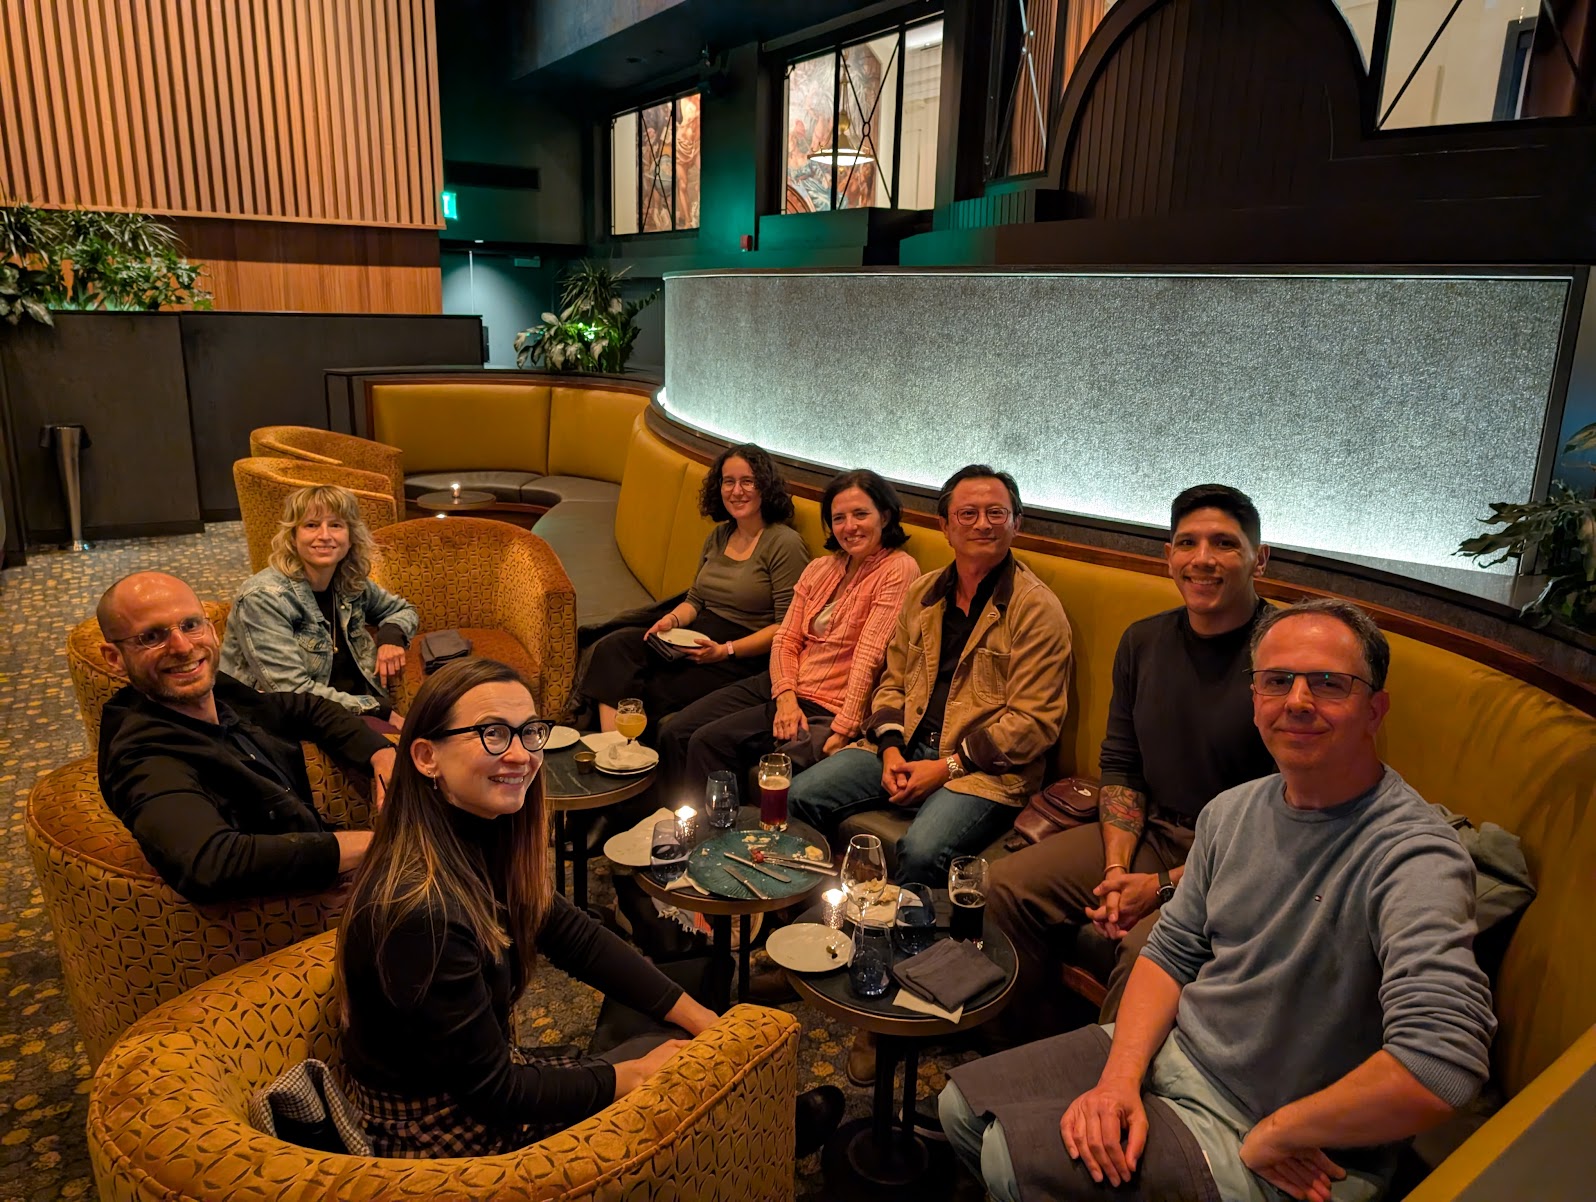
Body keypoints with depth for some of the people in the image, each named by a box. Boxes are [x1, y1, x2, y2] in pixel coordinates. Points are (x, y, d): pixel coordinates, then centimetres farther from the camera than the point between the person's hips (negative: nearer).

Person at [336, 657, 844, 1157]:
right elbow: (492, 1089, -25)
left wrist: (704, 1021, -2)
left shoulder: (480, 837, -8)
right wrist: (637, 1075, -13)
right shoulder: (422, 910, -33)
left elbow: (576, 938, 1)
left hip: (476, 1077, 7)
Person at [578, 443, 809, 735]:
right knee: (613, 646, -14)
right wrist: (671, 619, -3)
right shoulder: (719, 536, 14)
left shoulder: (784, 544, -10)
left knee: (656, 692, -26)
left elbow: (787, 628, -14)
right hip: (700, 639, 8)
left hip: (745, 657, -7)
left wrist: (726, 651, -20)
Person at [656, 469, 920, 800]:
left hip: (825, 707, -7)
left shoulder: (898, 569, -10)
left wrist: (843, 730, -21)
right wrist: (786, 697, -11)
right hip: (780, 685, 7)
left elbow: (868, 655, -17)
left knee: (709, 742, -19)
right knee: (674, 734, -6)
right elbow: (786, 639, 7)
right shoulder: (820, 568, 12)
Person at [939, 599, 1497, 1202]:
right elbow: (1171, 952, 6)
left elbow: (1443, 1065, -39)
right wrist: (1119, 1079, -12)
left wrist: (1272, 1135, -24)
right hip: (1168, 1051, 7)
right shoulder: (1231, 812, 1)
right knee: (964, 1105, 8)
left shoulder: (1413, 855, -26)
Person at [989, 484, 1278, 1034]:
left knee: (1146, 944, -32)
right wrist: (1116, 870, -4)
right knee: (1008, 884, -6)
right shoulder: (1143, 641, 5)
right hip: (1148, 835, 7)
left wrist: (1165, 885, -17)